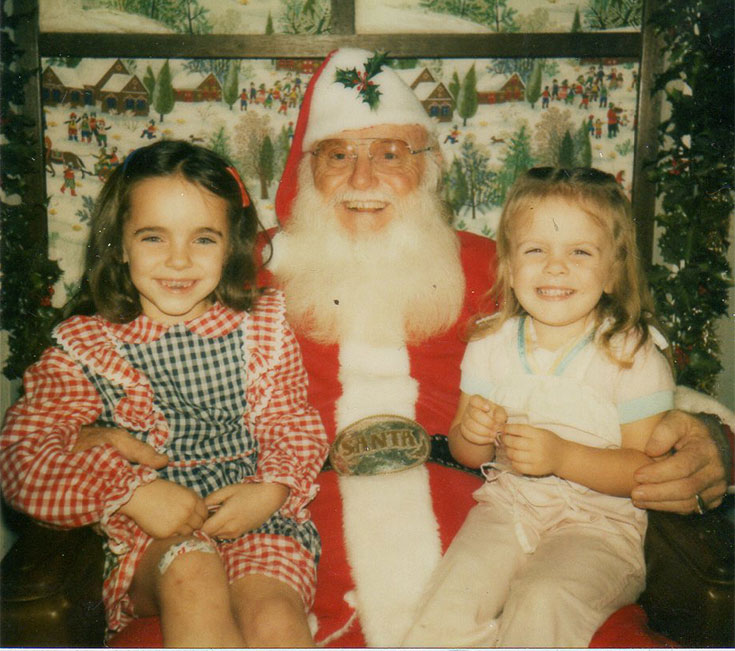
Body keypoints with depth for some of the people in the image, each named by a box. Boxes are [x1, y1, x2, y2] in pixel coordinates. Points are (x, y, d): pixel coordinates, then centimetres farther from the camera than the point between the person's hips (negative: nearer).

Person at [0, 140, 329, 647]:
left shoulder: (262, 327, 6)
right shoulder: (87, 345, 1)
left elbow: (295, 427, 8)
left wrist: (271, 490, -14)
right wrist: (134, 491, -20)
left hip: (258, 518, 1)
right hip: (148, 535, 0)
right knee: (191, 569, -33)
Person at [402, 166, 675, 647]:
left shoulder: (634, 355, -9)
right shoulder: (491, 345, 2)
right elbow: (468, 456, 9)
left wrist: (562, 457, -24)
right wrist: (473, 434, -16)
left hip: (601, 521, -2)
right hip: (508, 503, 3)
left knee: (541, 600, -27)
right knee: (458, 585, -22)